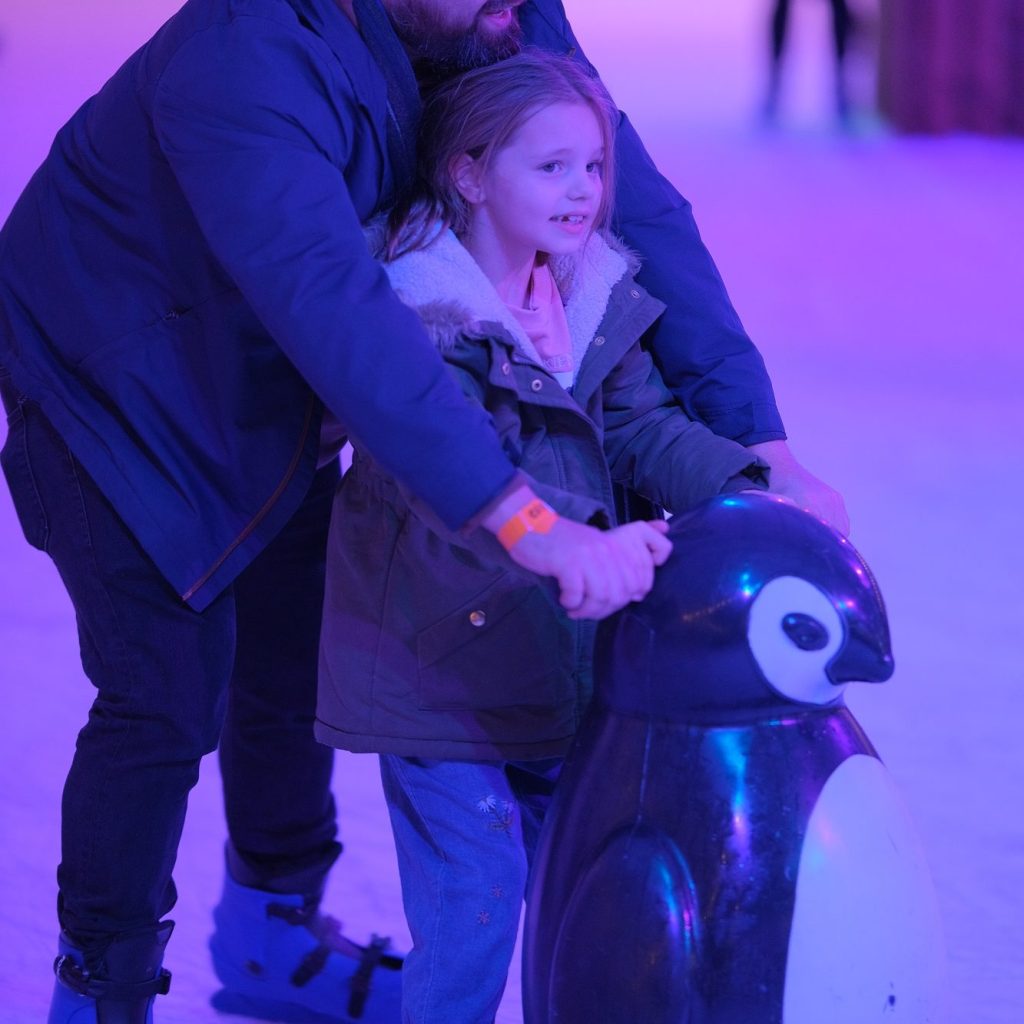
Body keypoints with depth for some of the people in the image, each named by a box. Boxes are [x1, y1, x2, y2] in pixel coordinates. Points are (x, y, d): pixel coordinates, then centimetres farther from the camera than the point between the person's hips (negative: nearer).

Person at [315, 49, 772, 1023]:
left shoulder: (598, 301, 2)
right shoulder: (422, 319, -22)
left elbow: (646, 429, 2)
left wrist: (747, 490, -17)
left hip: (560, 665, 7)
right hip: (436, 671, -7)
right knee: (472, 908, -5)